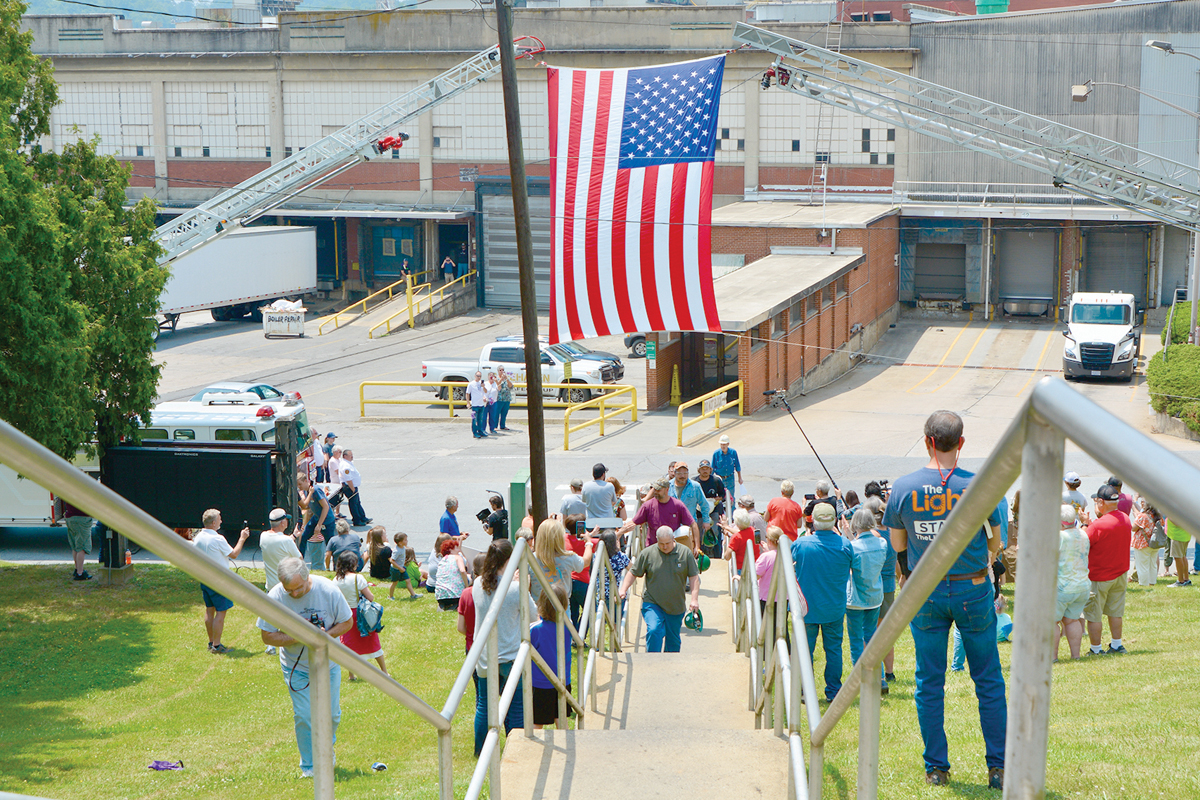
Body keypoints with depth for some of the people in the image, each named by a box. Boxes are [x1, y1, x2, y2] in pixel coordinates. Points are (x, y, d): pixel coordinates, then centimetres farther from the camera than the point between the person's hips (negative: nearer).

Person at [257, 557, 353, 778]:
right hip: (296, 667, -1)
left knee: (331, 714, 8)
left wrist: (325, 635, -25)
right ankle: (308, 766, 11)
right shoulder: (275, 597, -20)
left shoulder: (328, 590, -18)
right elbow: (267, 636, -13)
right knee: (304, 716, -6)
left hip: (328, 663, 1)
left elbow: (347, 622, -6)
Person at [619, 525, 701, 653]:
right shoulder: (647, 553, -3)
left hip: (676, 606, 2)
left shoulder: (685, 553, -1)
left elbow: (694, 576, 2)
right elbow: (633, 573, 3)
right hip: (652, 604, -2)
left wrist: (694, 598, -7)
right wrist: (623, 590, -9)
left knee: (673, 640, 10)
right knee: (654, 631, -22)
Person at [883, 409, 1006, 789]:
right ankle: (998, 767, 11)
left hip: (925, 592, 1)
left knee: (929, 683, 10)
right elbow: (995, 543, 2)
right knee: (988, 680, 10)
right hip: (973, 590, -1)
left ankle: (936, 768, 14)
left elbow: (897, 545, 4)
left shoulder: (902, 488, -7)